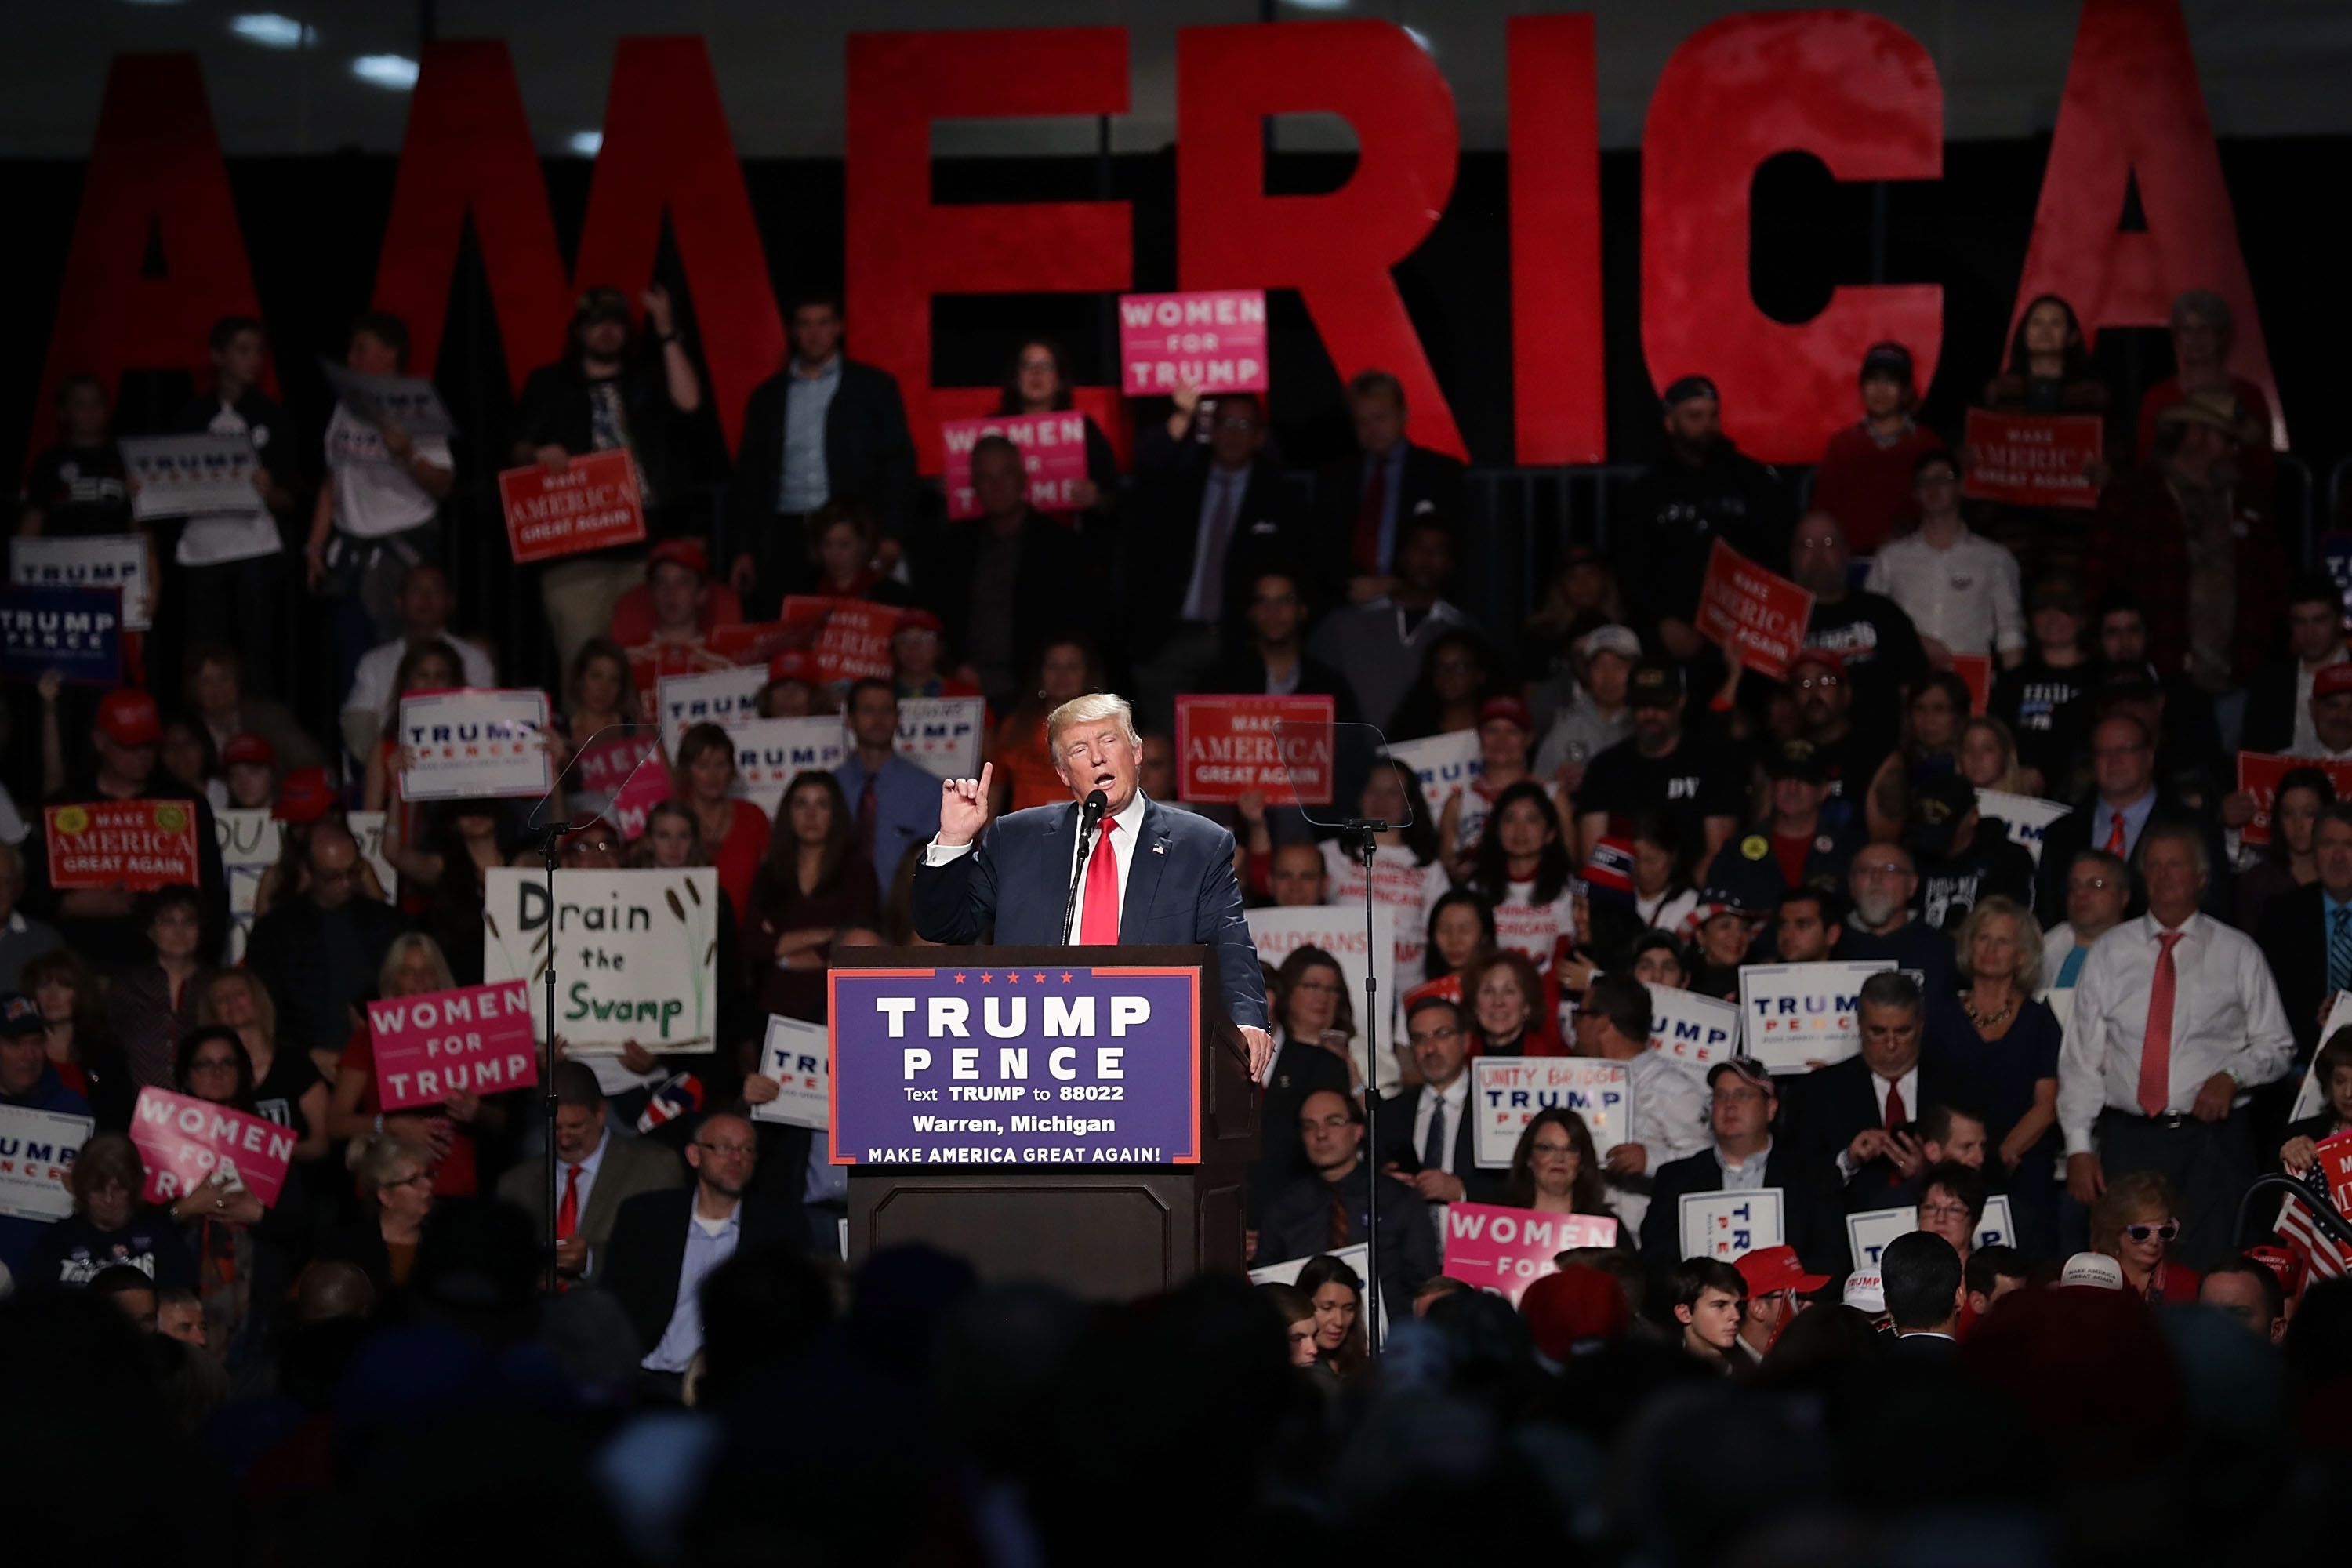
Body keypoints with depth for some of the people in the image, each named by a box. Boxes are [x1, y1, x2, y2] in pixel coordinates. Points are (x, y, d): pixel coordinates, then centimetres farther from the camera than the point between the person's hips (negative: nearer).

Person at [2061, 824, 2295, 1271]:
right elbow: (2082, 1057, 9)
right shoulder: (2109, 953, 11)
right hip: (2128, 1139, 1)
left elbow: (2277, 1047, 10)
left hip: (2212, 1137, -1)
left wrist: (2233, 1074, -11)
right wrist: (2079, 1147, 1)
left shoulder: (2238, 954, 7)